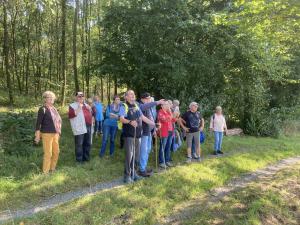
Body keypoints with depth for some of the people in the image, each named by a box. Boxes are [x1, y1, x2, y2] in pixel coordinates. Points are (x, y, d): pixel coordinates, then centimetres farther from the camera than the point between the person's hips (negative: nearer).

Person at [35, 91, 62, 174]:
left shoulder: (53, 108, 11)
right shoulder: (43, 109, -11)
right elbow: (38, 123, -13)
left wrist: (58, 133, 19)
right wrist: (37, 136, -15)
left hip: (55, 134, 8)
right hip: (47, 134, -8)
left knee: (56, 151, 13)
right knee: (48, 153, -2)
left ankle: (52, 168, 29)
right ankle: (45, 171, 12)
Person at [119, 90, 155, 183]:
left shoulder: (136, 105, 14)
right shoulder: (124, 106, -6)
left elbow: (143, 117, 20)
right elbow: (121, 119, -19)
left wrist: (154, 124, 19)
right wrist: (130, 121, -37)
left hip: (138, 134, 6)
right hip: (129, 134, -6)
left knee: (136, 155, 12)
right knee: (129, 155, -6)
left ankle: (133, 172, 25)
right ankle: (127, 175, 6)